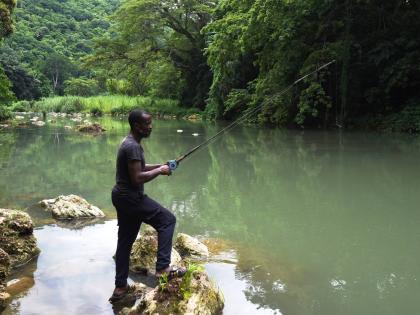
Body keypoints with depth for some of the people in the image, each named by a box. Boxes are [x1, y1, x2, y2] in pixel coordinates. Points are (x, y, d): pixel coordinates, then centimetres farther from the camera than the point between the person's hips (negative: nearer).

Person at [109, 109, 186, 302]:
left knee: (125, 241, 14)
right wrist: (159, 171, -13)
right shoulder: (132, 146, -20)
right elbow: (137, 178, -25)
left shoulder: (129, 143, 13)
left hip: (121, 197, 10)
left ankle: (120, 287, 21)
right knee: (167, 219, -3)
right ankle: (163, 267, -6)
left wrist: (160, 166, 11)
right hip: (131, 197, -10)